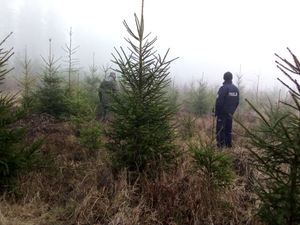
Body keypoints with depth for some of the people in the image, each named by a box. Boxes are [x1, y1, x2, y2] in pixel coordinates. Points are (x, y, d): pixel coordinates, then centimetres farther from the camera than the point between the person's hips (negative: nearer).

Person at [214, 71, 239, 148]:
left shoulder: (223, 88, -15)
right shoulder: (236, 89, 7)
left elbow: (219, 102, -17)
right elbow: (237, 102, 10)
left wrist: (216, 112, -8)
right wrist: (232, 110, 18)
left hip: (222, 113, -7)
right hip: (230, 113, 7)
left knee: (220, 129, -2)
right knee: (228, 129, 15)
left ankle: (221, 144, -4)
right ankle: (228, 144, 18)